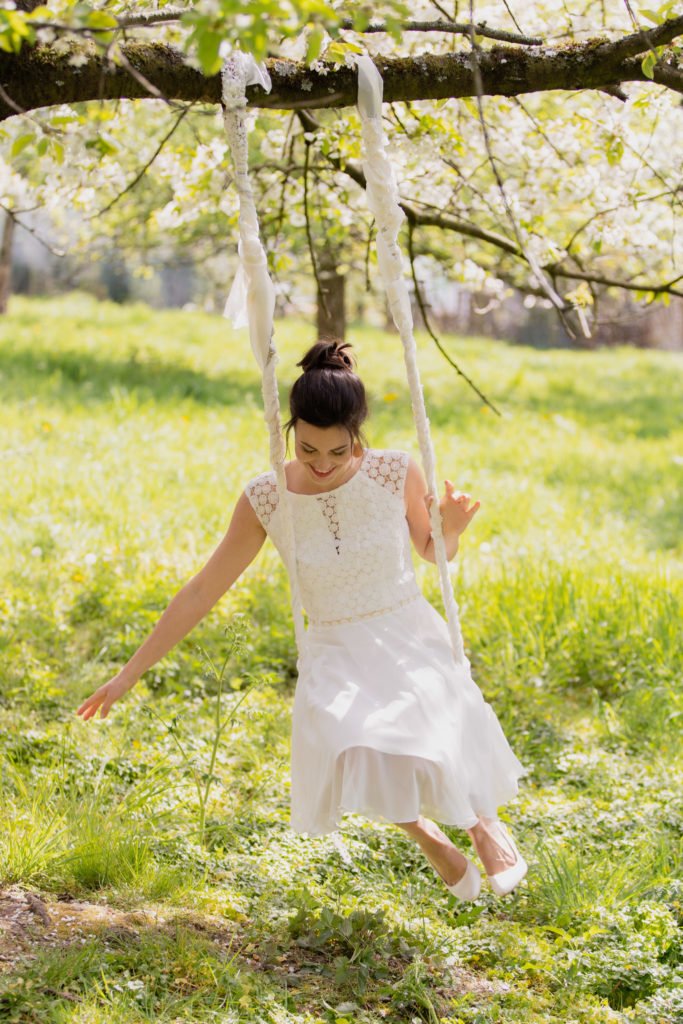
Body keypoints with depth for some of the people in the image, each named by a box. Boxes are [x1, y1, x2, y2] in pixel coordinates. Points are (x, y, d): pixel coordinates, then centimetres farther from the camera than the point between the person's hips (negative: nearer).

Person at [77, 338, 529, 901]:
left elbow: (433, 552, 10)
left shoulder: (396, 472, -9)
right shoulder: (264, 501, -9)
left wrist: (452, 529, -15)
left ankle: (483, 820, 9)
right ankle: (431, 840, 2)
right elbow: (202, 590, -2)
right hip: (336, 654, 1)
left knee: (431, 756, -29)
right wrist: (129, 673, 0)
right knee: (354, 755, -31)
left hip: (410, 639, -1)